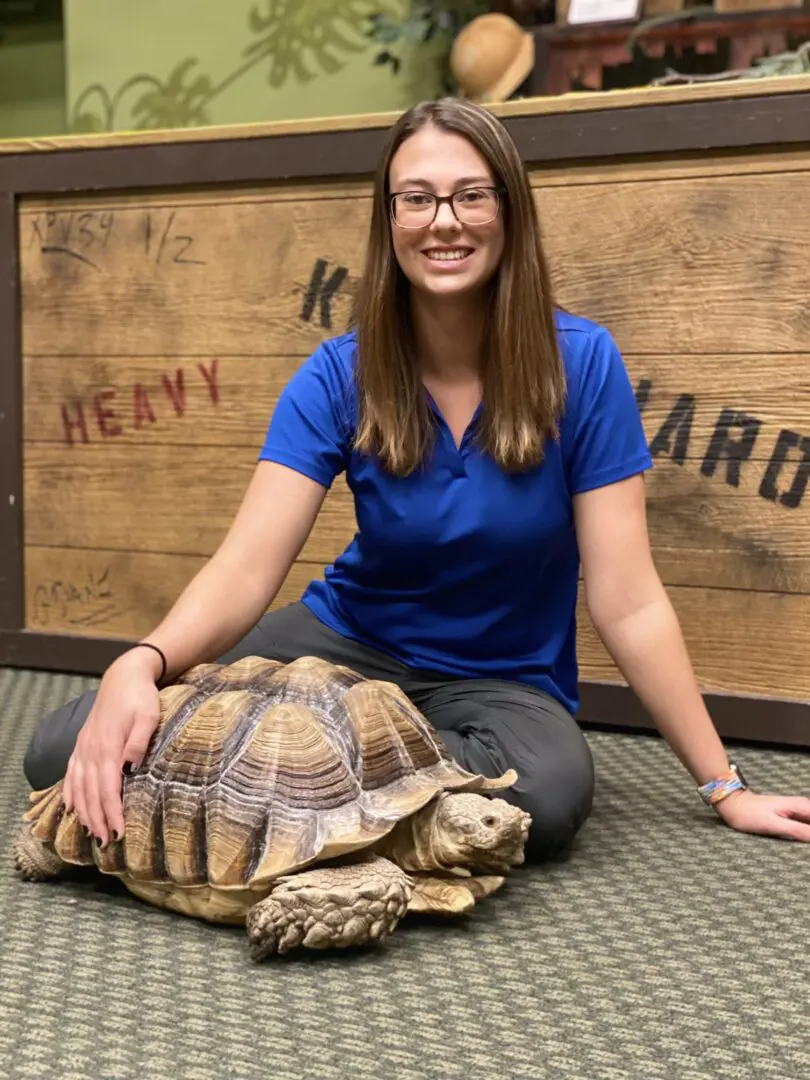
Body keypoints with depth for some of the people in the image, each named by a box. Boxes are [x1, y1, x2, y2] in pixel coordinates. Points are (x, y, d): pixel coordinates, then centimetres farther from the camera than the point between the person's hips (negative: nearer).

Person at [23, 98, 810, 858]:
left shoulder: (580, 363, -15)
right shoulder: (340, 376, -10)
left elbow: (626, 601, -13)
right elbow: (247, 566, -21)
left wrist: (723, 788, -12)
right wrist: (140, 664, -42)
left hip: (503, 679, 0)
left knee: (550, 789, -39)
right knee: (65, 754, -18)